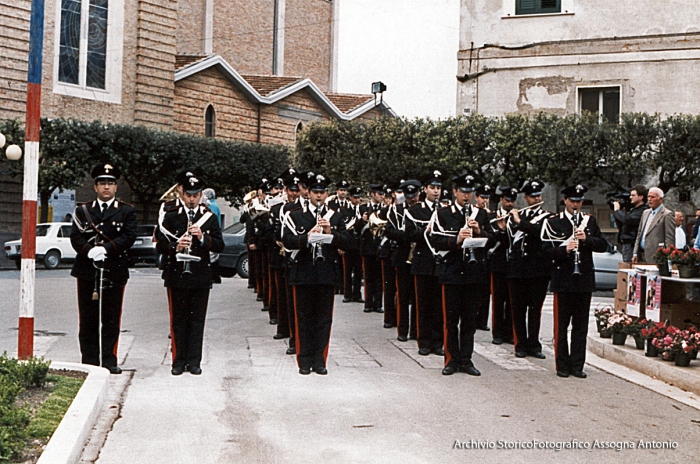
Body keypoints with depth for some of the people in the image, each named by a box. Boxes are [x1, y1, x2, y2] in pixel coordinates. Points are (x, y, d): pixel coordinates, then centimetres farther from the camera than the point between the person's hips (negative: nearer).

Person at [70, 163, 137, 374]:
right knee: (88, 319, 4)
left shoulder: (127, 211, 8)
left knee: (111, 319, 1)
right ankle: (89, 361, 10)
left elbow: (129, 237, -5)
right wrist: (89, 250, -17)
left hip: (114, 271, -1)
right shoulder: (82, 210, 12)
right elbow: (75, 237, 2)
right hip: (87, 271, 1)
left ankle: (109, 361, 7)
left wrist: (106, 249, -17)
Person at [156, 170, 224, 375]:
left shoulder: (209, 217, 6)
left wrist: (203, 238, -15)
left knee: (197, 319, 4)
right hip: (176, 274, -1)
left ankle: (194, 361, 11)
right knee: (178, 320, 4)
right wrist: (175, 246, -21)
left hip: (201, 275, 1)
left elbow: (220, 245, 2)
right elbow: (160, 244, -1)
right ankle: (179, 360, 12)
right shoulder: (169, 215, 1)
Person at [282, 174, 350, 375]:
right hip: (303, 273, -1)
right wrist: (307, 237, -22)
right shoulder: (295, 216, 4)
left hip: (327, 273, 2)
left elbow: (346, 241, 1)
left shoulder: (336, 217, 10)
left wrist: (331, 232, -16)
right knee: (304, 318, 3)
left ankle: (319, 360, 11)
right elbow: (287, 241, -7)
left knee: (324, 318, 4)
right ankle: (305, 360, 11)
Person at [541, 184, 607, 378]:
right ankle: (562, 365, 10)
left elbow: (603, 245, 5)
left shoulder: (590, 221, 11)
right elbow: (547, 251, -5)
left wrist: (586, 239, -13)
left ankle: (577, 365, 12)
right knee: (561, 324, 2)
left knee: (581, 325, 6)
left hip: (584, 280, 3)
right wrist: (564, 249, -22)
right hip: (563, 280, -3)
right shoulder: (552, 222, 0)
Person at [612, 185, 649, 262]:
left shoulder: (643, 210, -11)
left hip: (633, 246, -9)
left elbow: (628, 219, -25)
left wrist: (617, 210, -8)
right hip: (626, 244, 9)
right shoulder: (632, 209, 18)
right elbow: (621, 226, 21)